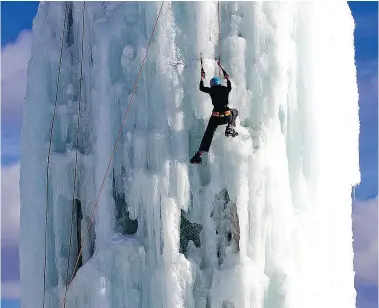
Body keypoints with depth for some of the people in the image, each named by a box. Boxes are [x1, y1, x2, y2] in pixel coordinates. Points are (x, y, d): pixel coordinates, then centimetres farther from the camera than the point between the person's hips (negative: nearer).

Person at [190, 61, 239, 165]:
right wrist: (221, 68, 38)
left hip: (216, 117, -1)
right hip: (227, 117, 1)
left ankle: (199, 154, -9)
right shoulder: (226, 89, 7)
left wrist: (202, 78, 32)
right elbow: (228, 79, 27)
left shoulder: (211, 90, 1)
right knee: (235, 111, 34)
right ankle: (230, 127, 11)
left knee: (208, 135, 4)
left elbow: (201, 88, 18)